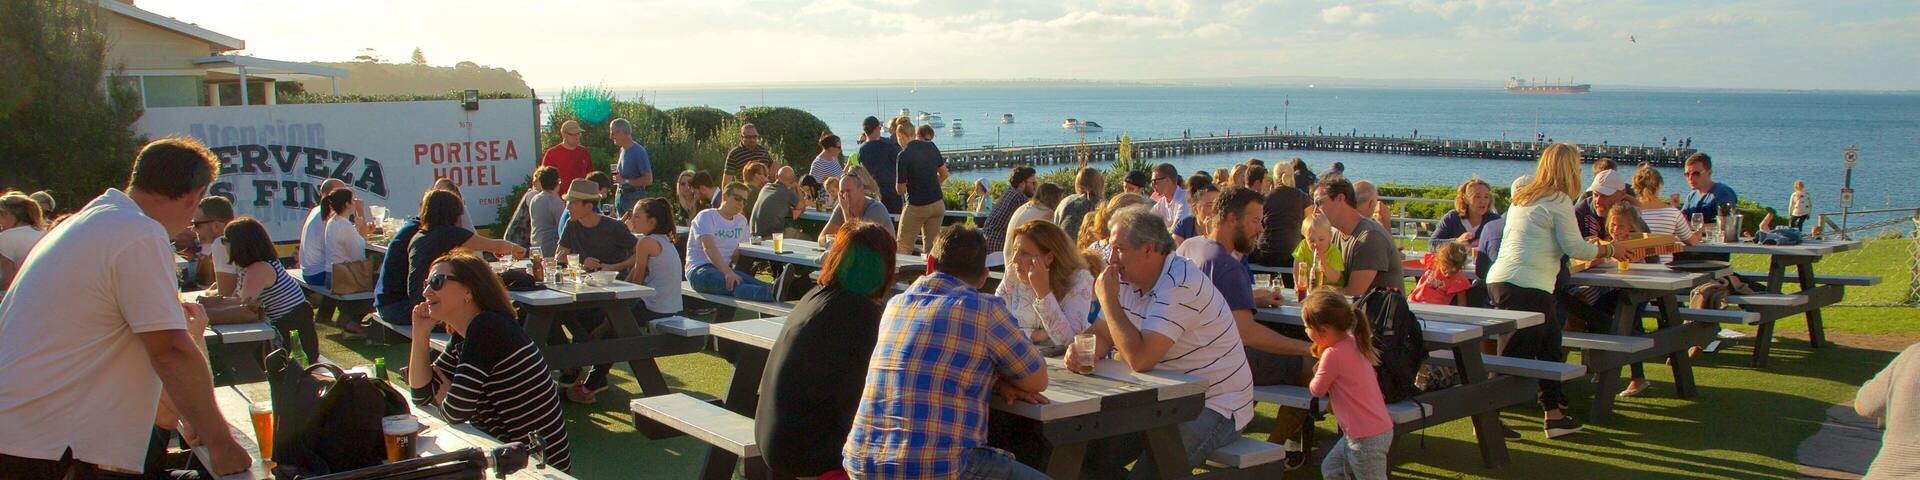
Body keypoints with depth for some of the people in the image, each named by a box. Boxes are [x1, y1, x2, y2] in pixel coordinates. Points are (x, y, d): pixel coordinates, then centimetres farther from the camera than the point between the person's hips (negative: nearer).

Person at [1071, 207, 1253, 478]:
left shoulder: (1180, 284, -24)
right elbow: (1103, 335, 8)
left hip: (1215, 407, -8)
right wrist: (1082, 352, -16)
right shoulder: (1128, 280, 5)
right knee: (1091, 451, -5)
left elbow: (1140, 359, -31)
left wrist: (1108, 298, -22)